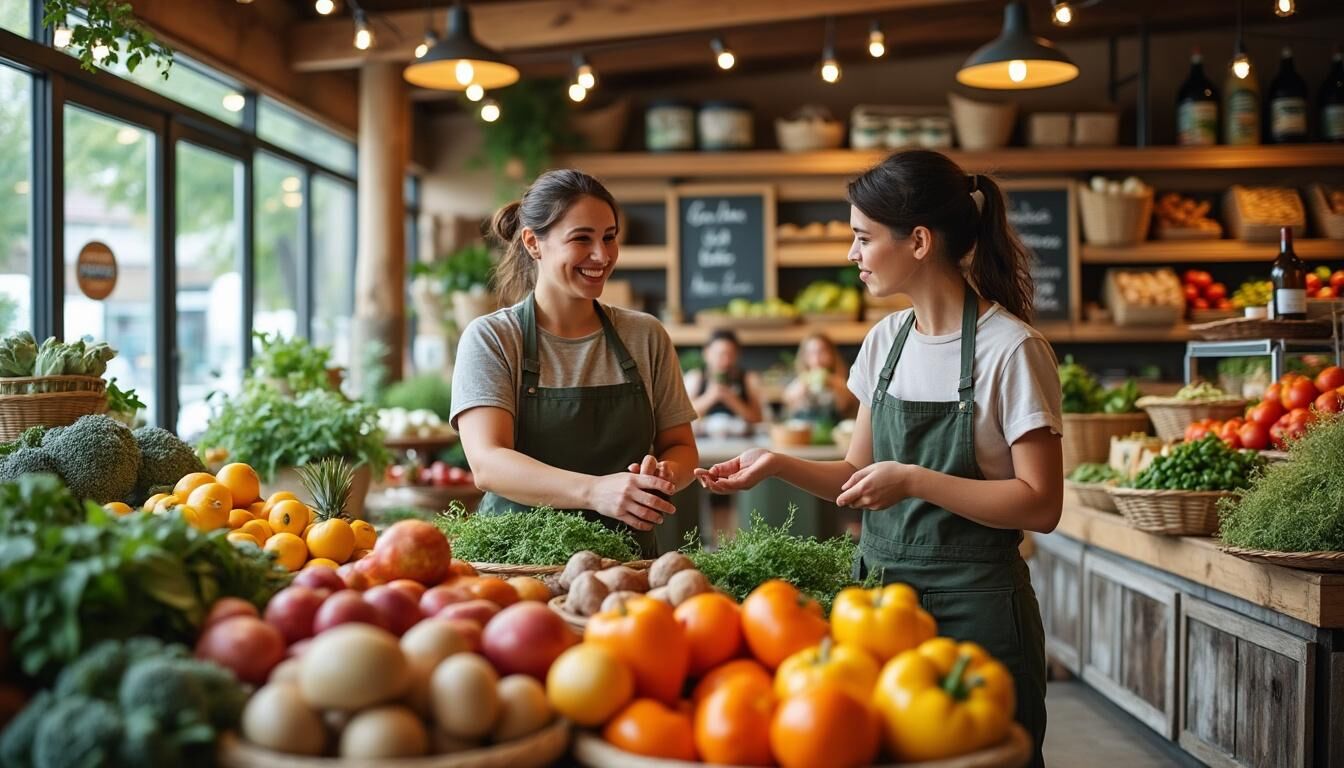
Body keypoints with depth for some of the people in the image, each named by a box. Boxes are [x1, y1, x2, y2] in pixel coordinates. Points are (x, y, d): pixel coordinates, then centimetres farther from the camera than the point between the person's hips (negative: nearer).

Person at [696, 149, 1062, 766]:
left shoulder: (1010, 350, -13)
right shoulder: (885, 342, 7)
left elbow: (1041, 506, -15)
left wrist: (913, 481, -22)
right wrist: (777, 465, -4)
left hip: (973, 607, -6)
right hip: (880, 592, 6)